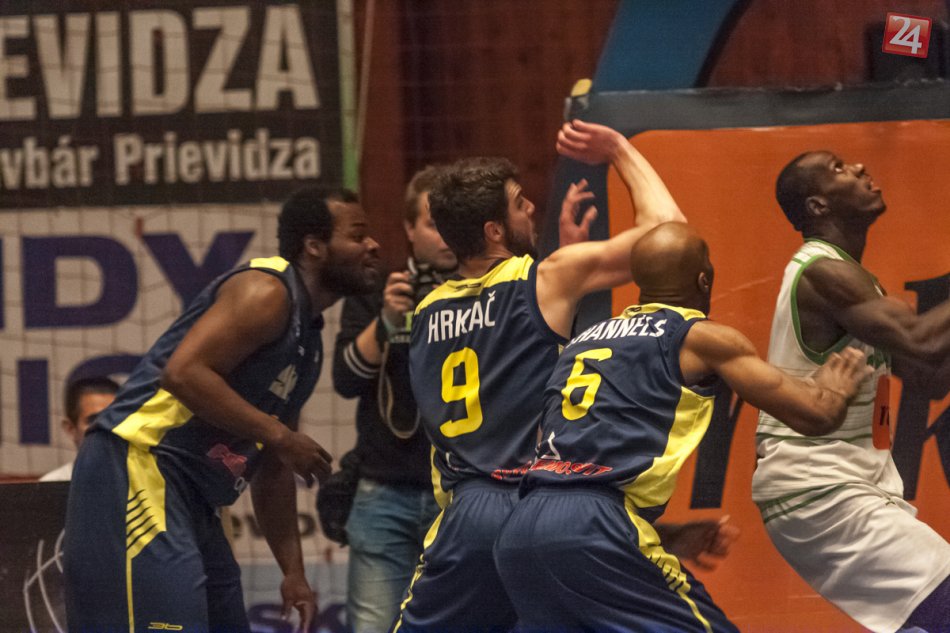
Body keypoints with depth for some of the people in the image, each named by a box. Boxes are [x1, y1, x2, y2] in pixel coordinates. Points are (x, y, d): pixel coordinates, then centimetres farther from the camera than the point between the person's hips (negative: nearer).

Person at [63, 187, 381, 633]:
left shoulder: (308, 342, 21)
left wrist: (294, 573, 19)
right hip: (136, 467, -11)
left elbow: (273, 472, 25)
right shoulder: (266, 291, -10)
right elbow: (183, 373, -23)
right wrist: (278, 434, -19)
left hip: (188, 499, 11)